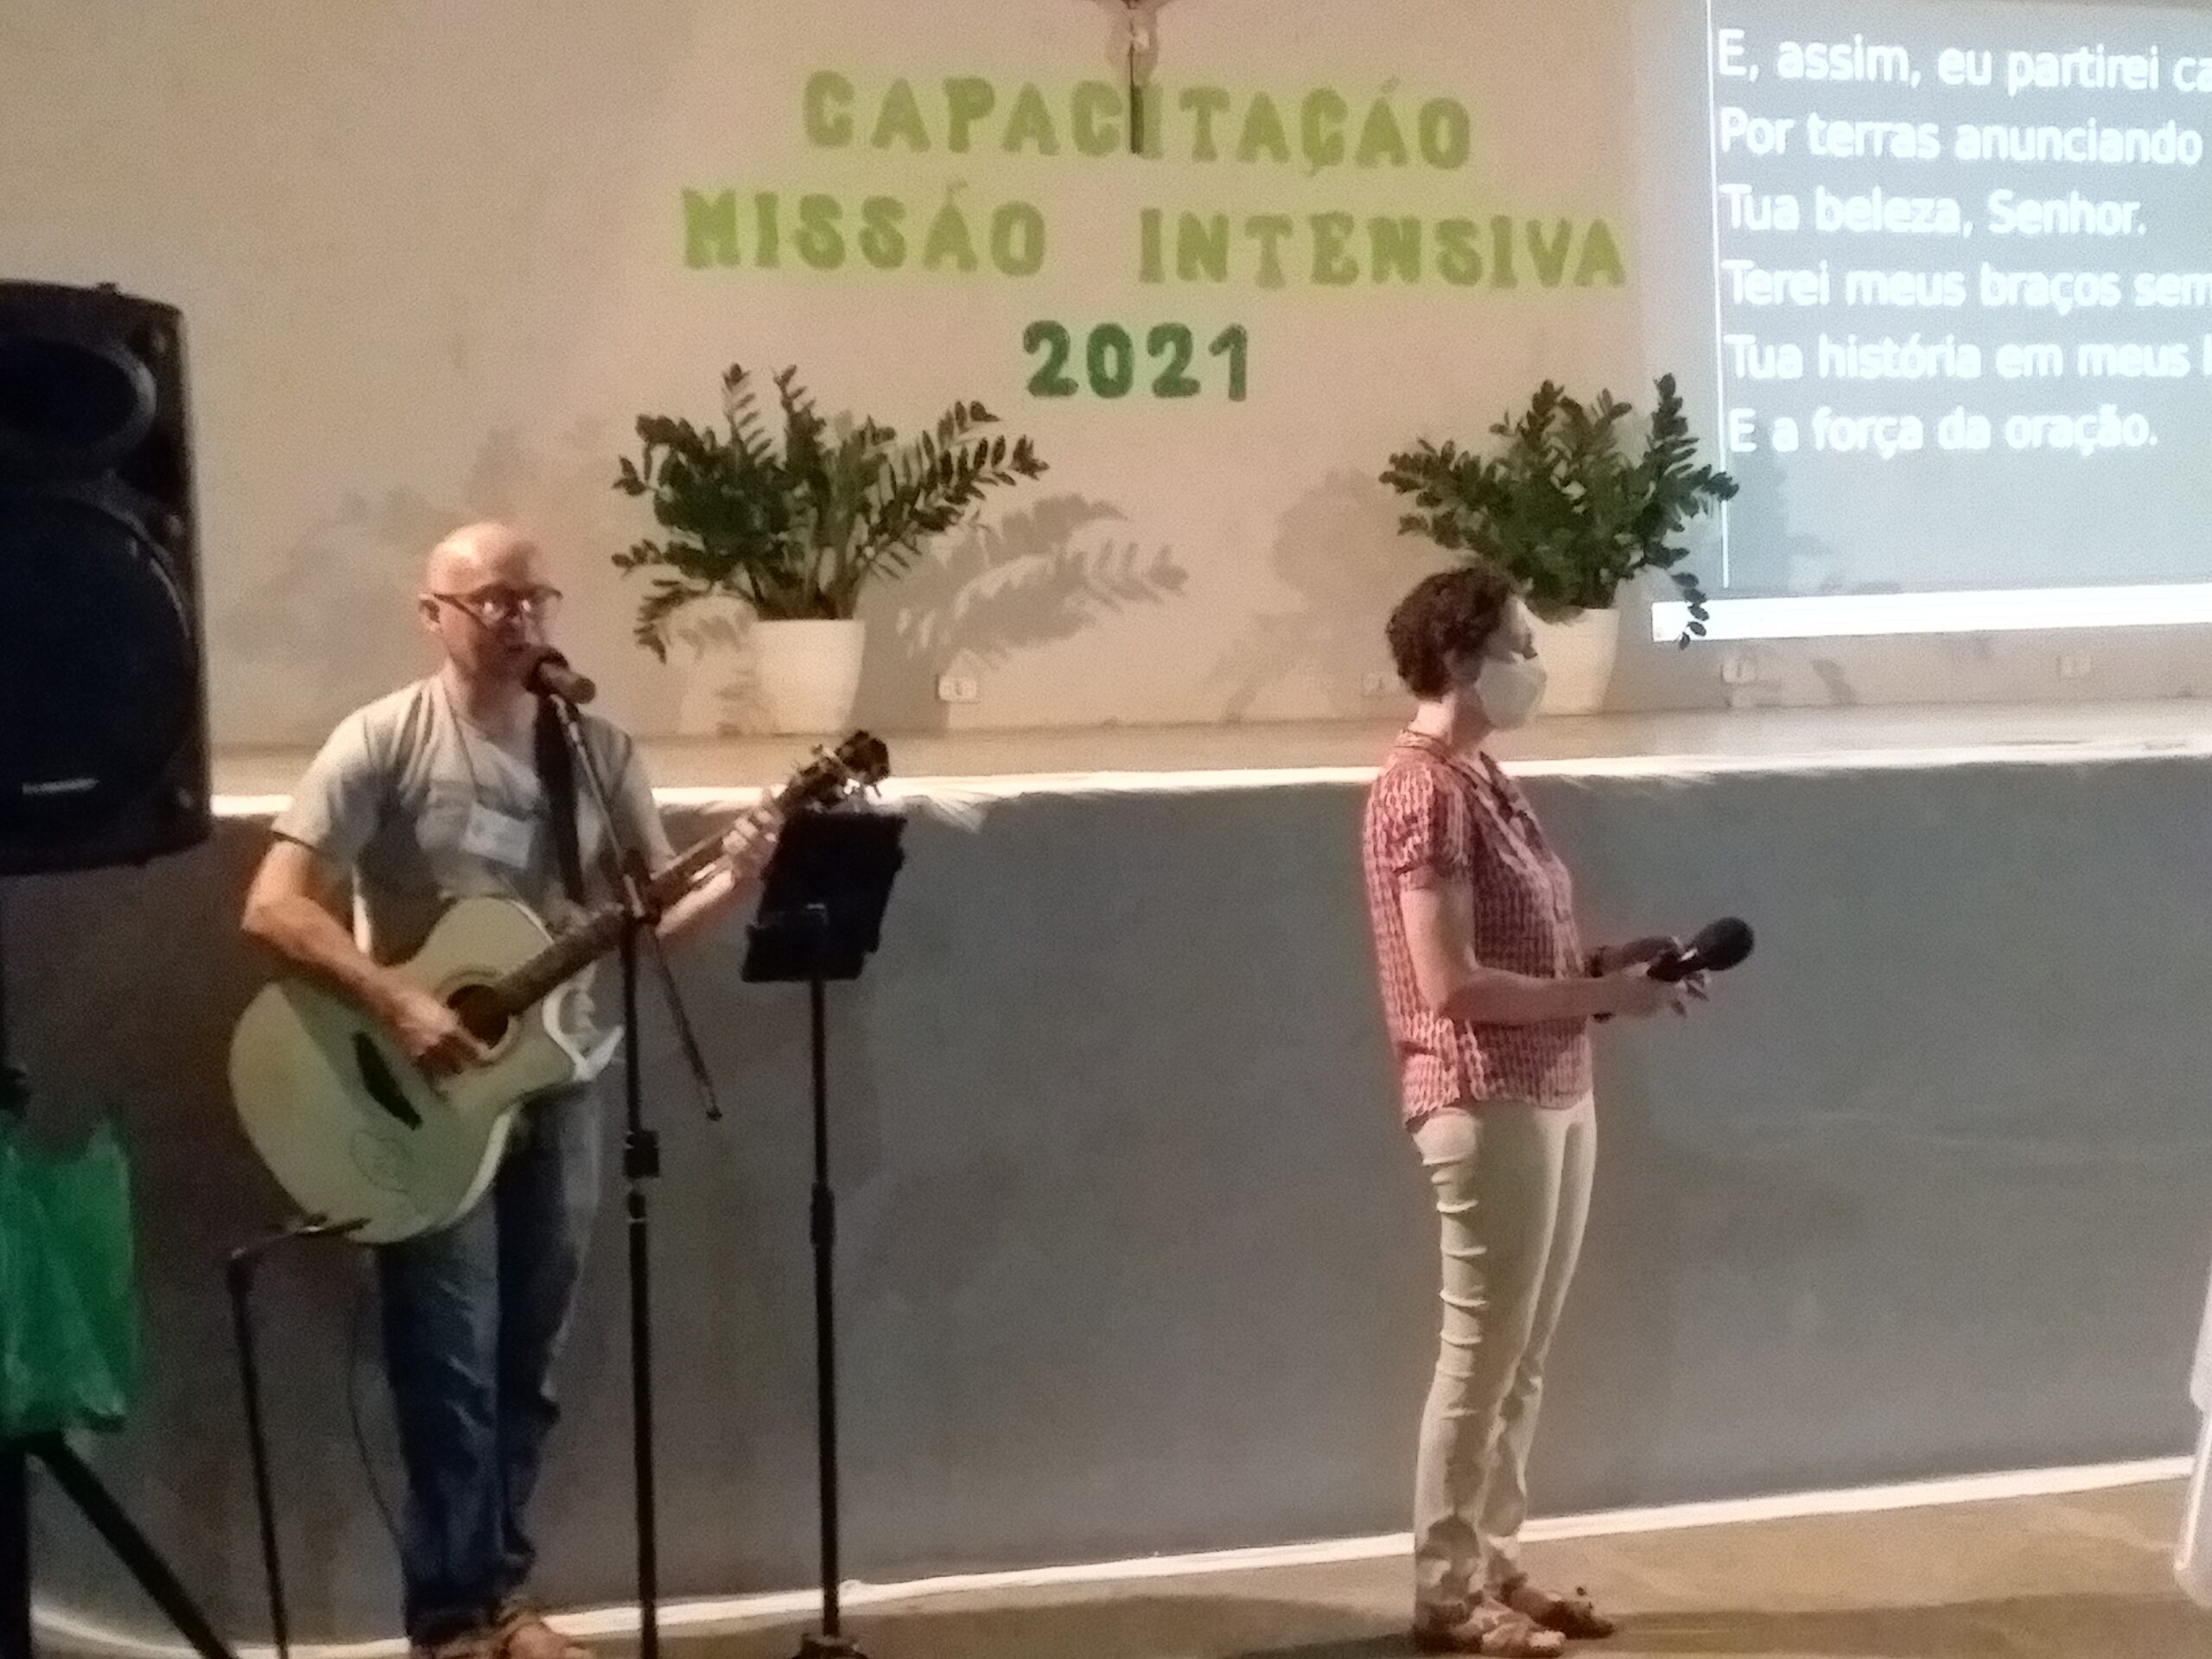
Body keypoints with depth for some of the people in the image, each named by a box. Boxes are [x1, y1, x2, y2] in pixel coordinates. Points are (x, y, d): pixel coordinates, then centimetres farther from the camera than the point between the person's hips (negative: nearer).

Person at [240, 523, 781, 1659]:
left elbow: (646, 917, 5)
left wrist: (727, 886, -15)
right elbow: (273, 907, -17)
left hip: (556, 1087, 5)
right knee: (451, 1369, -2)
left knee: (525, 1365, 11)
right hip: (428, 1099, -4)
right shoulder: (383, 743, -10)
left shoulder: (596, 749, 4)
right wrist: (399, 1005, -26)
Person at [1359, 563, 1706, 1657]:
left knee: (1523, 1358, 14)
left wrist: (1611, 964, 6)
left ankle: (1495, 1569, 24)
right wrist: (1605, 998, -17)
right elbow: (1452, 983, -21)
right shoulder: (1424, 792, -16)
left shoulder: (1480, 780, 14)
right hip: (1487, 1105, -10)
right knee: (1482, 1357, -1)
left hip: (1553, 1095, 10)